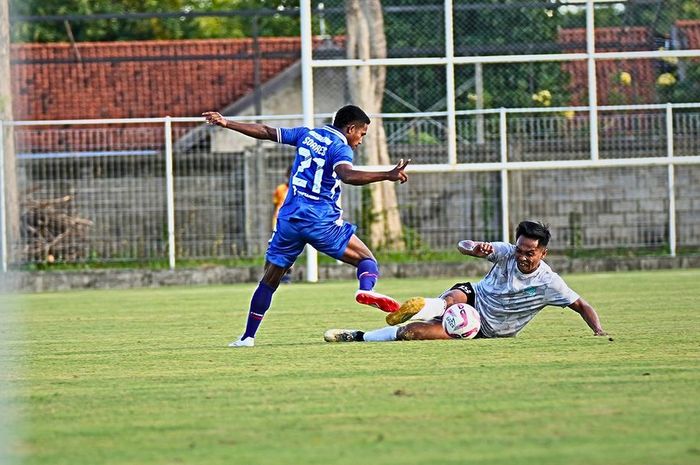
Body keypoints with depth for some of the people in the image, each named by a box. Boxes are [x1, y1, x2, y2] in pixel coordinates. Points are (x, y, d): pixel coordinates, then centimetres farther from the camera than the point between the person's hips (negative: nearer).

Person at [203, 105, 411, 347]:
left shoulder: (307, 135, 14)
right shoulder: (340, 148, -6)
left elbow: (265, 132, 20)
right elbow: (347, 175, -28)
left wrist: (226, 123, 29)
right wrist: (387, 175, -38)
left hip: (289, 219, 5)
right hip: (322, 222, -5)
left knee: (269, 280, 14)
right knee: (366, 259, 3)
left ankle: (248, 336, 11)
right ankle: (366, 289, -30)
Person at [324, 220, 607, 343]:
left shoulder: (548, 283, -18)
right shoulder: (507, 253, -10)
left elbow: (582, 306, -13)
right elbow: (462, 247, -14)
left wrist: (599, 331, -30)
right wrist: (476, 248, -38)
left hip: (484, 331, -3)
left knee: (413, 332, -20)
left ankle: (358, 337, -14)